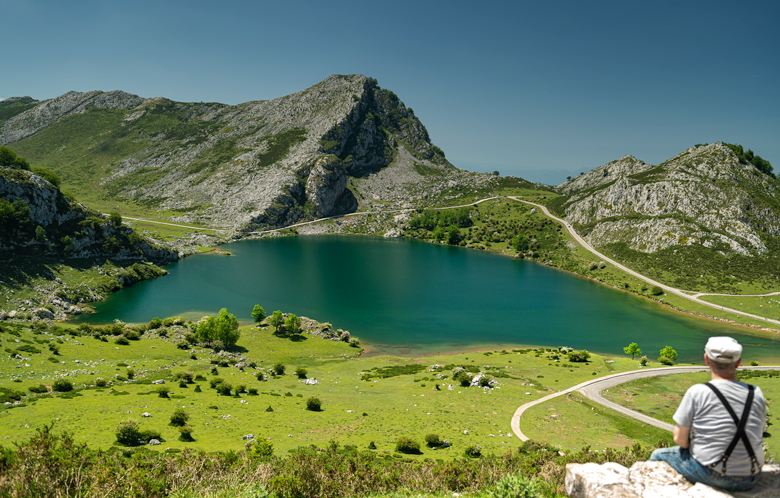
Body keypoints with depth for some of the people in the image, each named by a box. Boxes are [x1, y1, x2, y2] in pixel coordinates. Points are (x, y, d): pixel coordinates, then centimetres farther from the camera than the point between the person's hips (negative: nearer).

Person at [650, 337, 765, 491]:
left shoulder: (697, 393, -16)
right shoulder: (756, 394, -3)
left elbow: (680, 439, -10)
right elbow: (756, 435, 11)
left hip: (711, 475, -5)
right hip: (750, 479, 5)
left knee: (658, 455, 20)